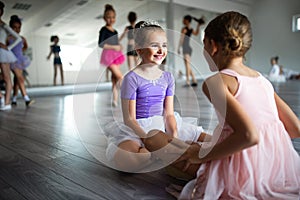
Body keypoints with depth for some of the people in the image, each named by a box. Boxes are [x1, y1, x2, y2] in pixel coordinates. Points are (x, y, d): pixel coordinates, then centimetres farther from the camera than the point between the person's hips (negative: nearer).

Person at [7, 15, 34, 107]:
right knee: (20, 78, -16)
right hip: (13, 60, -5)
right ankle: (27, 99, -21)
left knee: (17, 80, 9)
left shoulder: (22, 39, 8)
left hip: (20, 60, 5)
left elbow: (25, 47, 26)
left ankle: (14, 99, 18)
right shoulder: (8, 38, -6)